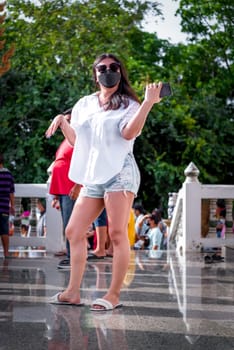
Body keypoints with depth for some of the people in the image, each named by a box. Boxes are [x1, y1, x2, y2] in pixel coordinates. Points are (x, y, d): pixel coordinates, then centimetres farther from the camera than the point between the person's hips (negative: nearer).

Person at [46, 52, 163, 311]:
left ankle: (114, 295, -5)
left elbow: (129, 132, -16)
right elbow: (75, 140, 23)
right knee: (74, 232, 5)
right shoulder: (84, 104, 20)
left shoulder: (128, 104, 4)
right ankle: (73, 292, 12)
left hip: (120, 174, -6)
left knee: (117, 233, -10)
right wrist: (62, 122, 12)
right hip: (92, 178, 6)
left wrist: (148, 103, -22)